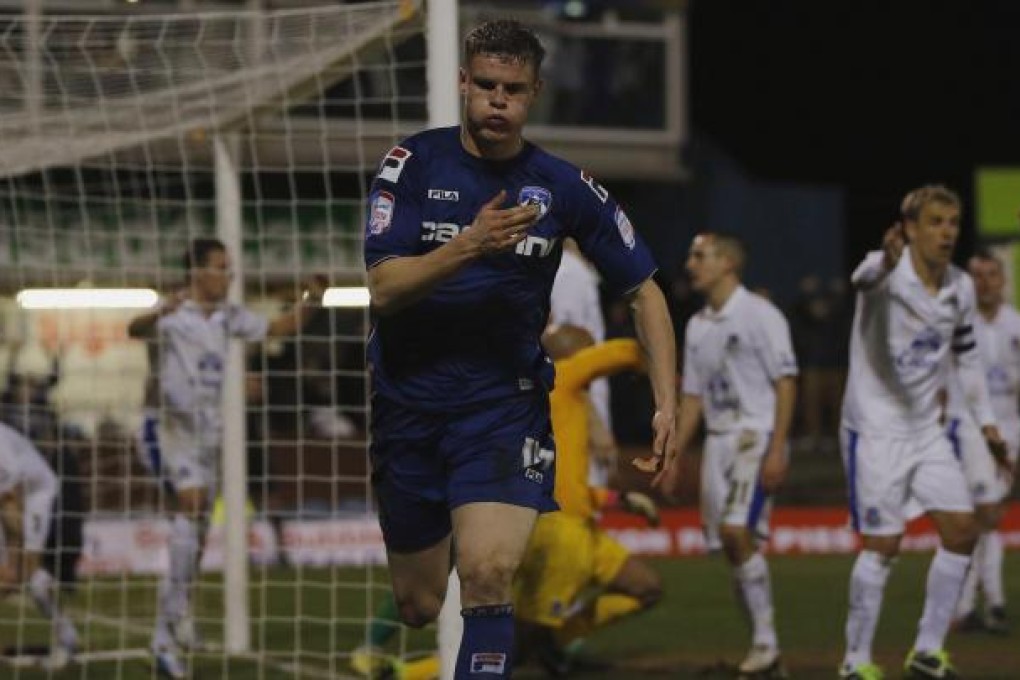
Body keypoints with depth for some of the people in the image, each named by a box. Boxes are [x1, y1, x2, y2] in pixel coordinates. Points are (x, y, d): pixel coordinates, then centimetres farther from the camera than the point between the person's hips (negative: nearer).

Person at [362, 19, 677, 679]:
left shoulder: (564, 186, -2)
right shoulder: (415, 162, -5)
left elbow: (644, 290, 7)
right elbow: (383, 290, -13)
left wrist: (667, 404, -2)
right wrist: (470, 245, -27)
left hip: (505, 403, -1)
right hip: (407, 402, 1)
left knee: (489, 576, -23)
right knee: (417, 607, 8)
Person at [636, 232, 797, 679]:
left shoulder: (759, 314, -6)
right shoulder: (697, 326, 15)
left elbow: (785, 383, -10)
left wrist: (777, 449, -18)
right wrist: (674, 456, 15)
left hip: (757, 435, -7)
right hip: (717, 439, 7)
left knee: (735, 530, -22)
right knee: (732, 545, 3)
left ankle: (765, 640, -12)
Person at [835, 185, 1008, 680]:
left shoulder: (961, 288, 3)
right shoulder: (888, 273, -16)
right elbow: (867, 277, -43)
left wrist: (985, 420, 15)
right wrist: (887, 259, -66)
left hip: (926, 427, 6)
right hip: (875, 429, -6)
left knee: (962, 529, 0)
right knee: (883, 545, -7)